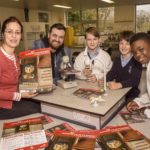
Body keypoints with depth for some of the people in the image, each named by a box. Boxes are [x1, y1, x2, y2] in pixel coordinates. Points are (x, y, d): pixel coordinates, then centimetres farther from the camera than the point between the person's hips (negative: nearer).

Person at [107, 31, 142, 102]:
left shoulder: (136, 61, -6)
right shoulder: (117, 60, 13)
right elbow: (111, 74, 4)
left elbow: (135, 80, -18)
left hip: (131, 95, -4)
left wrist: (119, 85, -32)